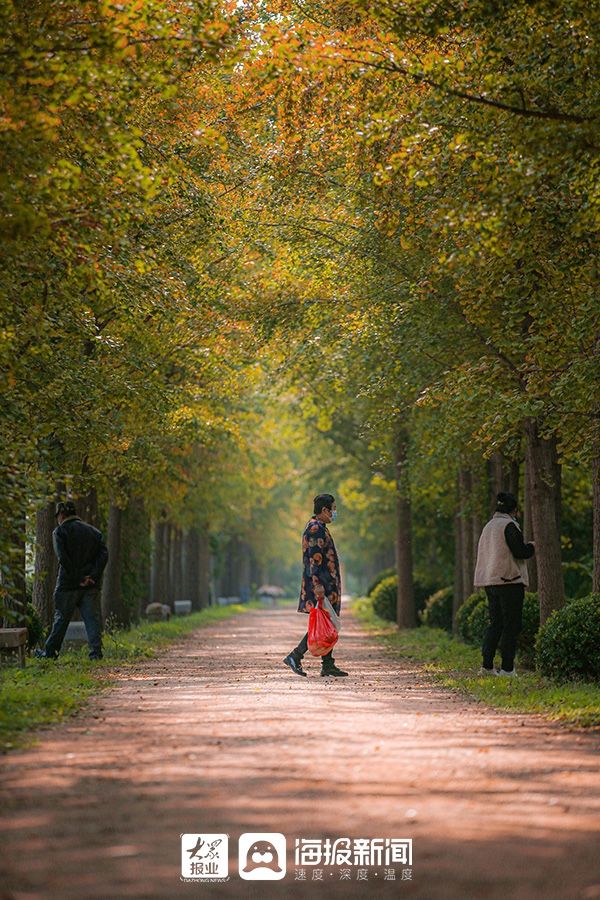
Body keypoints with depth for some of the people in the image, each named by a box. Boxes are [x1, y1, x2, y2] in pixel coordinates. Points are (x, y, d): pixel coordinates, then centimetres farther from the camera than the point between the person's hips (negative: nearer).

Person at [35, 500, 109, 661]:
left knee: (61, 618, 7)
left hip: (68, 583, -3)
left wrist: (78, 578, -12)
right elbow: (104, 554, 1)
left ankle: (50, 652, 16)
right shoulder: (93, 531, 12)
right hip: (91, 585, 3)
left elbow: (63, 557, -14)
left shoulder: (60, 531, -2)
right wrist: (93, 576, -7)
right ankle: (96, 652, -4)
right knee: (93, 619, 4)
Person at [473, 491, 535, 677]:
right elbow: (520, 552, -18)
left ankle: (487, 664, 7)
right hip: (509, 581, -8)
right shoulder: (509, 525, -11)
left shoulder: (489, 526, 16)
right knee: (512, 625, -4)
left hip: (489, 581, 8)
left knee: (495, 623, 13)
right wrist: (531, 547, 4)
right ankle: (507, 668, -6)